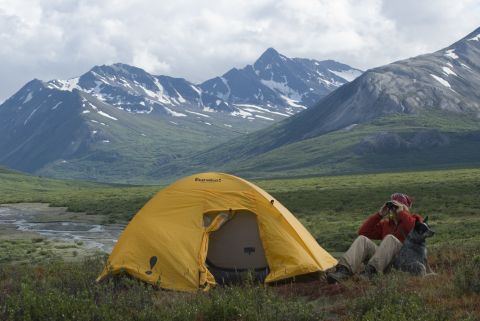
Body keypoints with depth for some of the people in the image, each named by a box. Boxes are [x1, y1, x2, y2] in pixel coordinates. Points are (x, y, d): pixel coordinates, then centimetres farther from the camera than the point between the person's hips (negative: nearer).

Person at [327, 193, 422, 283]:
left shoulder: (413, 220, 14)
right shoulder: (385, 223, 27)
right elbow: (362, 232, 16)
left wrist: (401, 213, -6)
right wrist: (379, 214, 9)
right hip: (383, 259, 4)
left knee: (390, 238, -32)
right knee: (362, 239, -18)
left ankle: (370, 271, -49)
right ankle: (343, 270, -42)